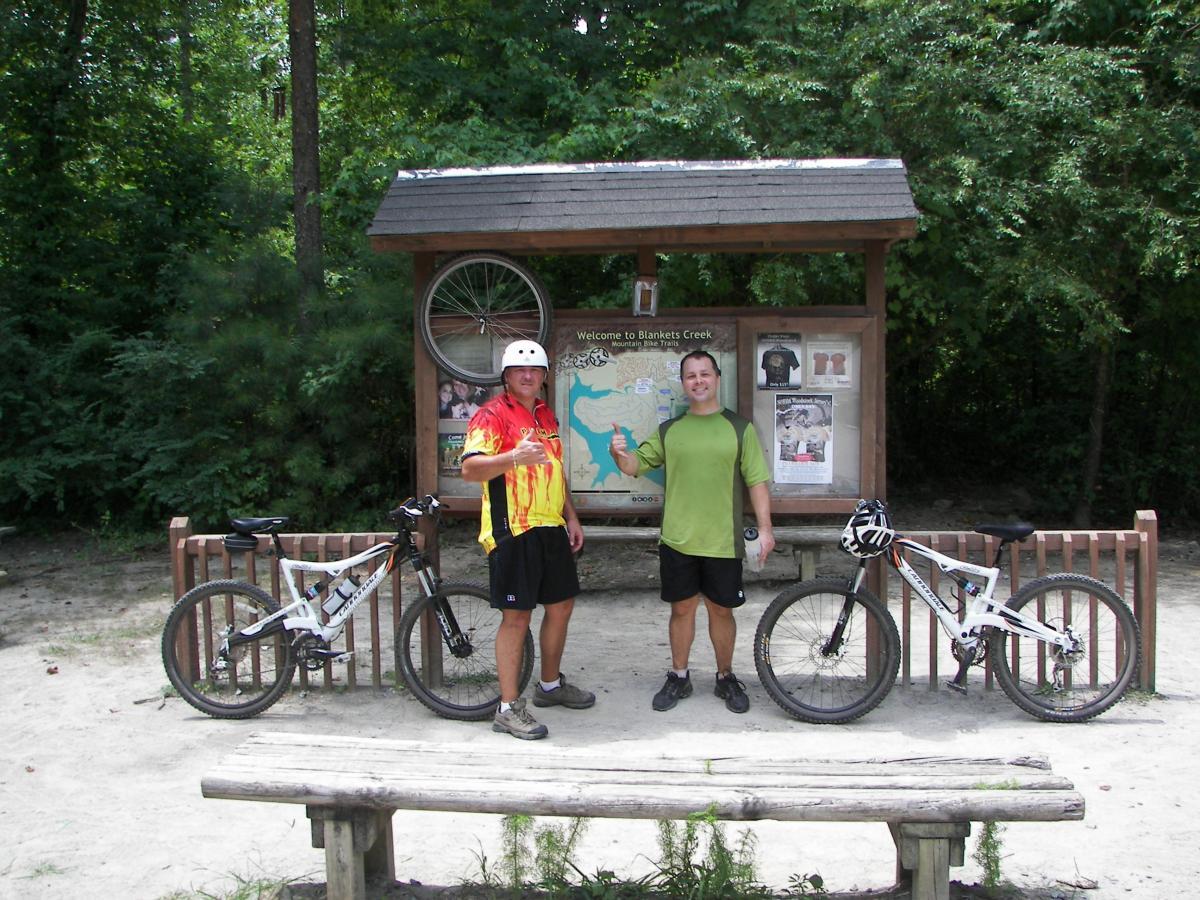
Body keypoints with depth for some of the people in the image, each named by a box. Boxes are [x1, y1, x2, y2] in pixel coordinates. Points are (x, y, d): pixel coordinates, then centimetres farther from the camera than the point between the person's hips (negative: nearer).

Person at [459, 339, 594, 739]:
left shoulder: (546, 414, 17)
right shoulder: (493, 414, -9)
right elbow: (470, 468, -21)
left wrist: (572, 517, 21)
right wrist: (514, 457, -37)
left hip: (551, 527, 8)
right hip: (513, 530, -8)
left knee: (561, 605, 16)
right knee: (516, 616, -5)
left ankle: (551, 685, 34)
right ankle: (508, 707, 5)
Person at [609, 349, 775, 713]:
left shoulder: (739, 428, 3)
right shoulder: (669, 430, 8)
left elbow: (757, 481, 1)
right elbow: (636, 465, 7)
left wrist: (764, 527, -6)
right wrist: (619, 453, -15)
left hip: (722, 542, -1)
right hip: (677, 540, 2)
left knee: (721, 610, 9)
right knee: (681, 608, 10)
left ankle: (725, 678, 26)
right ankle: (679, 677, 25)